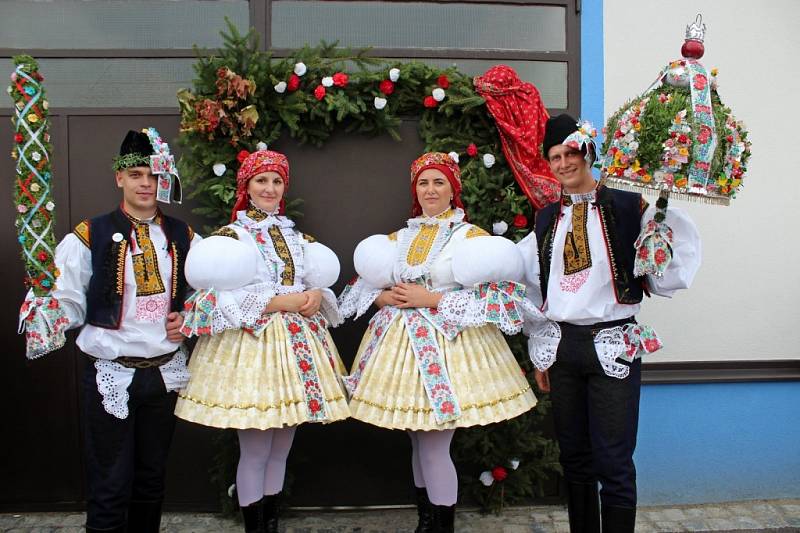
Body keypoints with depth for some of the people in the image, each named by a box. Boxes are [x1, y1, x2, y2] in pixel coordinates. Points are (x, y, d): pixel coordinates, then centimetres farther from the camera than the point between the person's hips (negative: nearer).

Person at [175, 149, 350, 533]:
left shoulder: (297, 236, 15)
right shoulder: (231, 236, -2)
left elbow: (319, 284, 16)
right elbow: (222, 299, -14)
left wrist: (315, 297, -7)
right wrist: (282, 301, -18)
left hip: (298, 345, 5)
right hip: (253, 345, -5)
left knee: (281, 448, 12)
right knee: (255, 451, -1)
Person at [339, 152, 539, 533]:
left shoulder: (471, 236, -2)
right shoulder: (399, 238, 13)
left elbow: (501, 292, -14)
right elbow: (364, 284, 16)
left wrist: (432, 299, -15)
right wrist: (385, 297, -7)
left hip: (448, 344, -5)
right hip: (401, 343, 5)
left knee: (434, 448, -3)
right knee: (418, 444, 14)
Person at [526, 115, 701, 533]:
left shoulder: (626, 207, -3)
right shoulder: (547, 219, 11)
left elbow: (668, 273, -8)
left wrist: (665, 212, -20)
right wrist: (539, 352, 13)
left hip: (613, 346, -4)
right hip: (561, 346, 5)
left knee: (613, 463, -2)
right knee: (574, 457, 14)